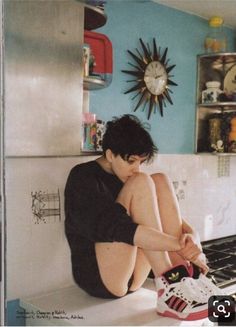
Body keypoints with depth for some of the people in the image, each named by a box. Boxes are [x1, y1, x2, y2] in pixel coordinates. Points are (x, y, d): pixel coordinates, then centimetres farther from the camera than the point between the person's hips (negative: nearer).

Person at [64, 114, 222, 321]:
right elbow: (114, 228, -26)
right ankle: (168, 284, -26)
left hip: (132, 276, 7)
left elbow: (171, 219, 6)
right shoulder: (83, 177, -9)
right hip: (98, 277, -7)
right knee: (140, 184, -22)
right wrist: (182, 246, -28)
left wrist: (191, 236, -17)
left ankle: (186, 277, -17)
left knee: (160, 181, -7)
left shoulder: (128, 178, 14)